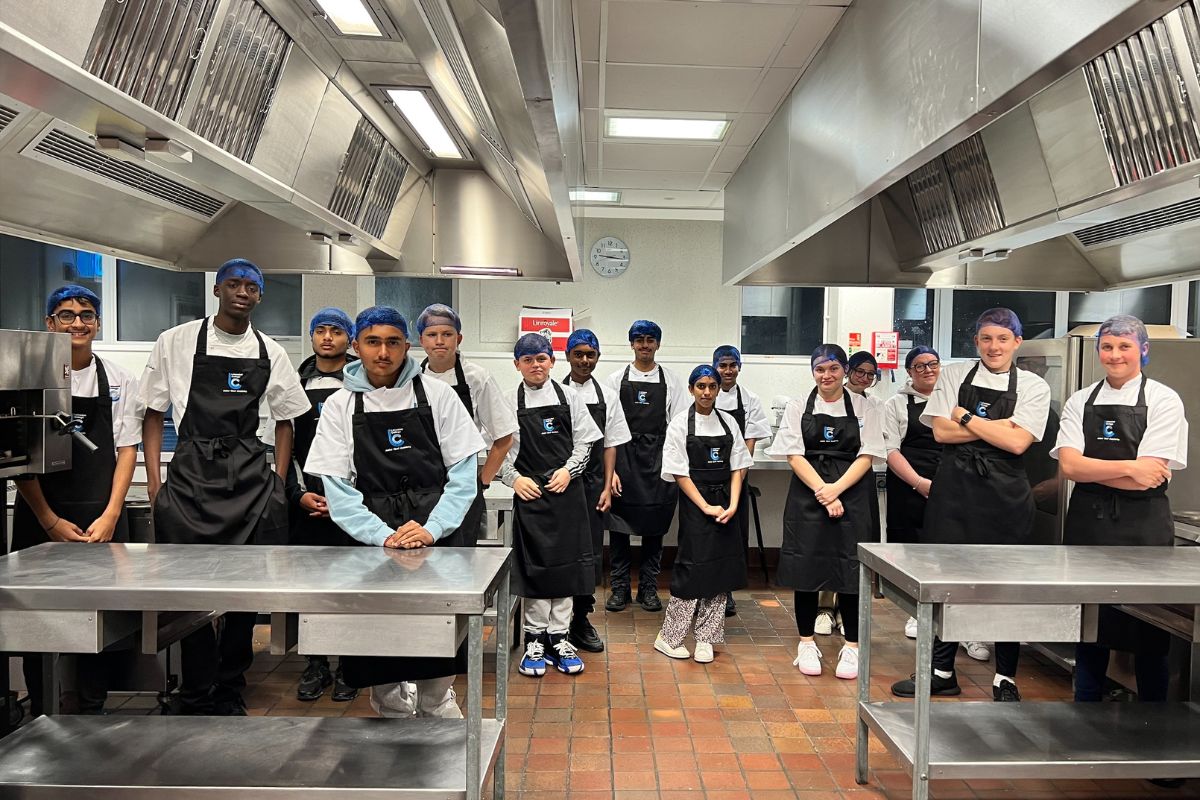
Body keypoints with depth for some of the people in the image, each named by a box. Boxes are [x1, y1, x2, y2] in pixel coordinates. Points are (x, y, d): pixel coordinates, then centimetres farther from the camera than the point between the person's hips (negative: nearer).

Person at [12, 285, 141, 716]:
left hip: (103, 520, 1)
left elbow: (127, 449, 4)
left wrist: (111, 515, -5)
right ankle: (42, 714, 19)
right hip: (40, 518, 0)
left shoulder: (119, 379, 5)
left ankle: (92, 708, 15)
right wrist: (50, 521, -7)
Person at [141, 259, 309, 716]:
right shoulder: (176, 342, 2)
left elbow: (284, 420, 15)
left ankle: (230, 693, 20)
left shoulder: (270, 353, 8)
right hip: (191, 476, -2)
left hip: (250, 478, 2)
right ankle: (198, 699, 15)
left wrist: (278, 484, 7)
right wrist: (155, 483, -2)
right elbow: (153, 414, 6)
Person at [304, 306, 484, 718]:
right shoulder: (340, 406, 6)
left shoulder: (437, 395, 4)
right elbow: (338, 488, 0)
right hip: (374, 542, 1)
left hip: (438, 537, -1)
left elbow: (464, 473, 0)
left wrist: (431, 529, -13)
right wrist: (384, 536, -13)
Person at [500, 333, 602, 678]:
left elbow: (584, 442, 5)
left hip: (566, 491, 2)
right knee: (533, 565, 3)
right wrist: (514, 478, -12)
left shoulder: (568, 397, 5)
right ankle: (534, 639, 15)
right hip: (529, 492, -2)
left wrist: (567, 471, -8)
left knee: (565, 565, 6)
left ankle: (558, 637, 17)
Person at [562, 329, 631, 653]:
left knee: (591, 553, 6)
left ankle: (581, 620, 21)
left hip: (593, 483, 2)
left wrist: (607, 487, 2)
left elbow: (610, 444, 7)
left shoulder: (608, 396, 7)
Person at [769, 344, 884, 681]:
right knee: (806, 567, 3)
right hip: (807, 495, 0)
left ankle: (851, 648, 13)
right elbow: (794, 455, -2)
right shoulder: (798, 407, 5)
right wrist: (823, 493, -13)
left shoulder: (864, 408, 4)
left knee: (851, 568, 0)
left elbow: (867, 456, -2)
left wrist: (836, 489, -15)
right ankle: (807, 644, 17)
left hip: (852, 496, 0)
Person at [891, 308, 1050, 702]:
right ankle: (942, 672, 20)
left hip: (1004, 495, -1)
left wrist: (966, 418, -6)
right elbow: (942, 431, -3)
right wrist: (997, 426, -8)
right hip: (953, 489, 1)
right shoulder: (954, 375, 6)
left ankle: (1005, 678, 22)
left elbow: (1017, 443, -10)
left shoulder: (1034, 387, 2)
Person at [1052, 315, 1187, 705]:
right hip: (1088, 524, 3)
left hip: (1143, 528, -3)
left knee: (1148, 635, 7)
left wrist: (1089, 467, -9)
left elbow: (1148, 478, -12)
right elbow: (1069, 467, -5)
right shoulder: (1080, 401, 7)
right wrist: (1128, 467, -16)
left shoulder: (1164, 401, -3)